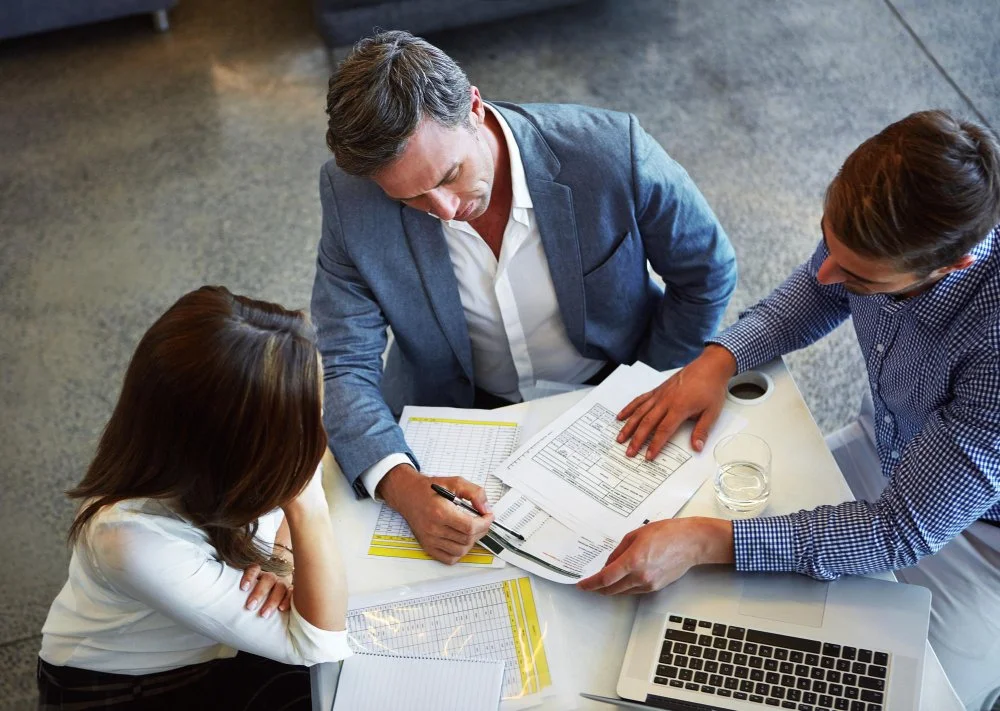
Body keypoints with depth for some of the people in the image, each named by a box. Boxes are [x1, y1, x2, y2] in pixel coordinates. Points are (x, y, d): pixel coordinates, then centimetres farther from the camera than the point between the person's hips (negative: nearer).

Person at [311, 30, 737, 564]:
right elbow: (345, 366, -17)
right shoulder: (351, 196, -21)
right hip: (458, 414, 2)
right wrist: (404, 488, -35)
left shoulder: (612, 151, -26)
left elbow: (706, 272, -8)